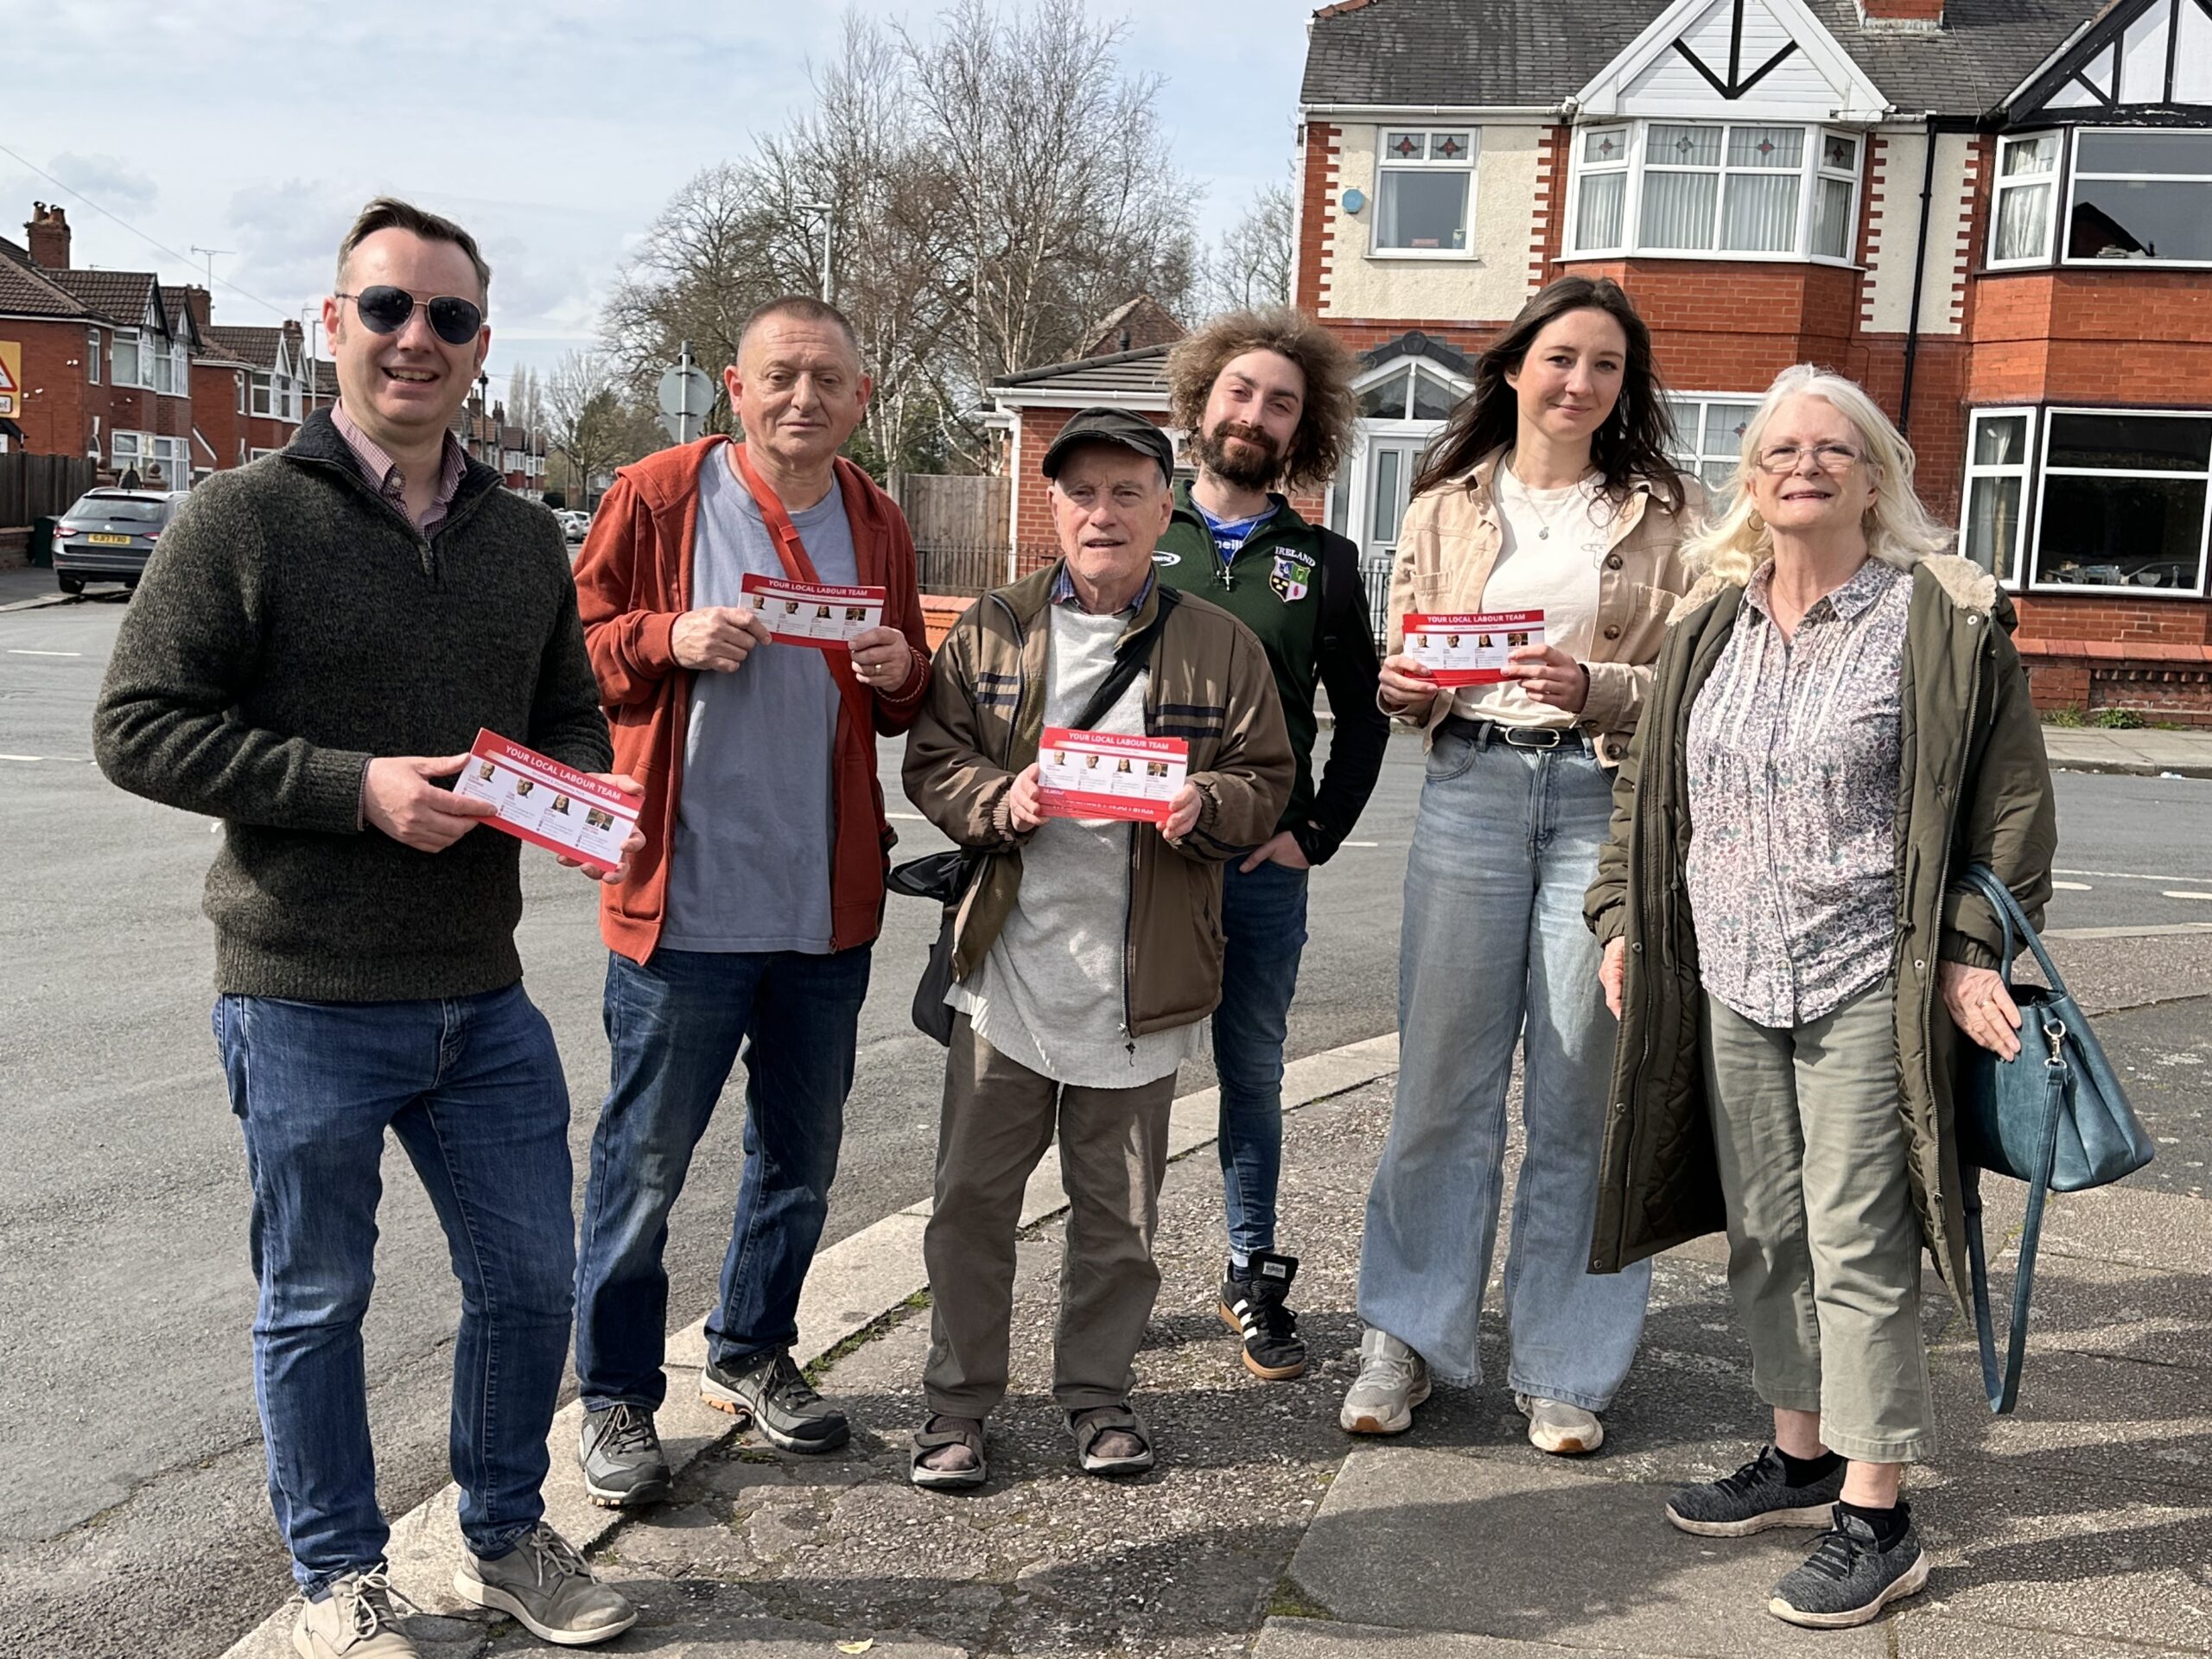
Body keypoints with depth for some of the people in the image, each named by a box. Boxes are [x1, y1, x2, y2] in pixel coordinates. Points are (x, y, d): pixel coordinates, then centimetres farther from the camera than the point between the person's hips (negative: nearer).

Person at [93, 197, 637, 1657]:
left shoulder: (525, 538, 10)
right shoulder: (247, 518, -7)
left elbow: (575, 714, 17)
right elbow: (140, 727, -11)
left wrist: (565, 783, -7)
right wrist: (356, 786, -20)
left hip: (483, 994, 5)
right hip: (307, 1002, -5)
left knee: (532, 1273, 13)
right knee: (316, 1302, 10)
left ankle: (508, 1538, 36)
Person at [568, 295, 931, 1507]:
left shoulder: (877, 524, 9)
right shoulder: (656, 496, -4)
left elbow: (906, 708, 17)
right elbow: (576, 646, 0)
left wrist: (901, 670, -5)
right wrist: (669, 637, -18)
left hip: (827, 903, 5)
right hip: (684, 898, -5)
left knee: (800, 1156, 17)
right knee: (645, 1161, 4)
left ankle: (751, 1353, 37)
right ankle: (616, 1397, 20)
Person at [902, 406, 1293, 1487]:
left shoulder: (1220, 647, 3)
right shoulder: (991, 631, 4)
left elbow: (1266, 782, 4)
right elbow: (930, 760, 4)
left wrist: (1205, 804, -18)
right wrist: (1000, 799, -16)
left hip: (1140, 979, 0)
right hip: (1008, 963, 1)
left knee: (1118, 1212, 12)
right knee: (972, 1196, 7)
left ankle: (1098, 1390, 31)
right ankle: (958, 1402, 23)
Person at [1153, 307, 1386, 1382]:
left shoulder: (1323, 563, 6)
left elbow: (1361, 717, 10)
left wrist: (1315, 836, 0)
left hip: (1262, 870, 1)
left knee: (1253, 1077, 11)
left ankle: (1254, 1278, 25)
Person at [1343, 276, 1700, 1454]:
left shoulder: (1666, 513, 8)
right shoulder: (1447, 506, 13)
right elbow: (1402, 674, 15)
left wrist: (1595, 689, -15)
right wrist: (1409, 688, -8)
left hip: (1606, 804, -1)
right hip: (1470, 792, 1)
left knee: (1580, 1091, 2)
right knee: (1444, 1078, 3)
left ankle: (1563, 1368, 15)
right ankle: (1407, 1339, 17)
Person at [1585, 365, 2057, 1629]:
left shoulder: (1946, 620, -4)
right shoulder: (1711, 626, 11)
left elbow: (2013, 799, -3)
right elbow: (1651, 790, 18)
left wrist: (1977, 952, -10)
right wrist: (1626, 917, 12)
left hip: (1869, 989, -5)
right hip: (1731, 987, 5)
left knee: (1858, 1243, -3)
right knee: (1765, 1234, 13)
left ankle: (1878, 1515, 9)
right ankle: (1804, 1455, 29)